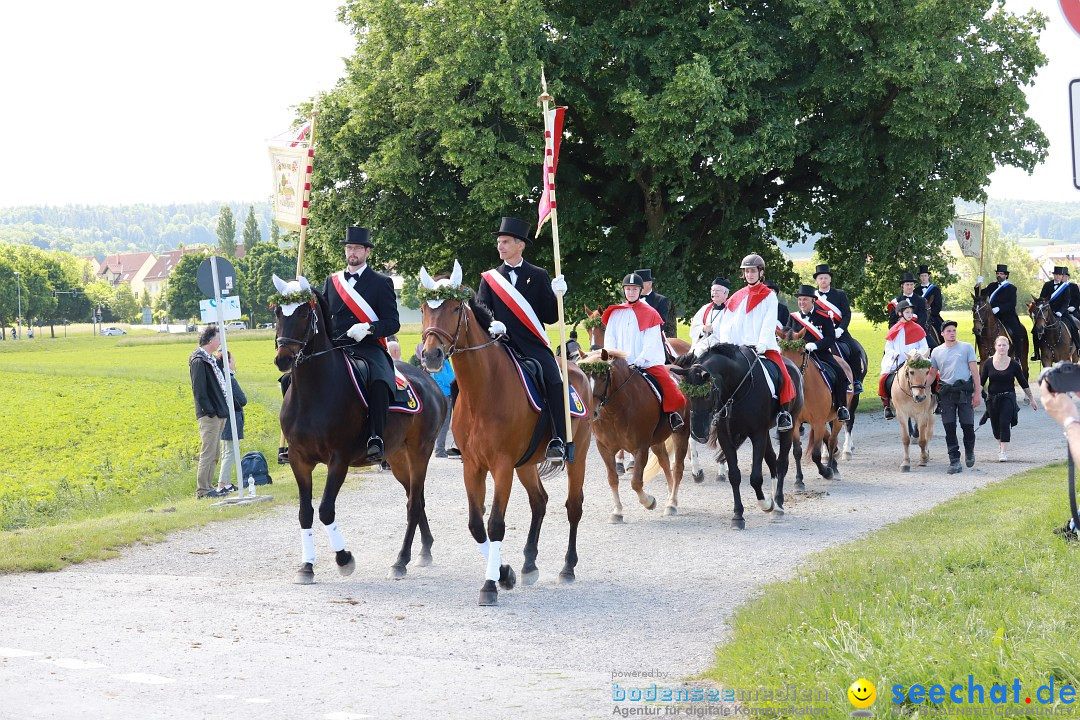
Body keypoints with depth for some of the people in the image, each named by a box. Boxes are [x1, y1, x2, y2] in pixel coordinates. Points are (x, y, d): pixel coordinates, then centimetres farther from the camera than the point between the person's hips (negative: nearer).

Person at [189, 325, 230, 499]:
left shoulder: (210, 359, 17)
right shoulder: (199, 361, -14)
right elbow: (199, 390, -19)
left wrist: (222, 409, 15)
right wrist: (210, 411, -20)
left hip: (218, 414, 10)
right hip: (209, 415, -10)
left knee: (213, 454, 13)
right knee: (208, 453, -8)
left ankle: (207, 487, 18)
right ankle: (202, 490, -4)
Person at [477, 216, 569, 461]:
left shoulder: (538, 276, 11)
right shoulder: (489, 278, 14)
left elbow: (551, 317, 9)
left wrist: (555, 295, -10)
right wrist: (492, 324, -16)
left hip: (533, 346, -1)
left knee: (554, 381, -26)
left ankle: (557, 441, -25)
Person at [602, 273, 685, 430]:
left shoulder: (650, 313, 3)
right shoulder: (616, 314, 11)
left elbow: (651, 342, -5)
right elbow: (609, 340, 8)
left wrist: (639, 361, -18)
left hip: (649, 361, -2)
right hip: (621, 363, 2)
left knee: (666, 380, -24)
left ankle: (672, 412, -8)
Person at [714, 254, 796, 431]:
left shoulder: (769, 296, 7)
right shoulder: (737, 297, 17)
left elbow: (769, 324, -4)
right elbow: (726, 324, 12)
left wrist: (761, 345, -18)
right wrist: (726, 344, -4)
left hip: (764, 347, -3)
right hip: (738, 347, 4)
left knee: (783, 375, -23)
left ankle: (784, 411, -15)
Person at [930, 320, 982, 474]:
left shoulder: (967, 347, 4)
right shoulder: (936, 352, 11)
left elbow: (974, 371, 2)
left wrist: (977, 393, -4)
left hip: (964, 391, -2)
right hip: (946, 393, 2)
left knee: (968, 425, -1)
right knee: (949, 428, -2)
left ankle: (969, 451, 28)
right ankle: (954, 461, 0)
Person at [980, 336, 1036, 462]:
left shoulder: (1013, 364, -4)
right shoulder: (988, 362, -3)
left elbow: (1023, 383, 4)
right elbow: (981, 381, 1)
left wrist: (1031, 399, 9)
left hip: (1008, 398, -2)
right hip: (992, 398, 2)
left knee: (1005, 423, -13)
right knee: (995, 426, 11)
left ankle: (1004, 452, -9)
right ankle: (1000, 445, 38)